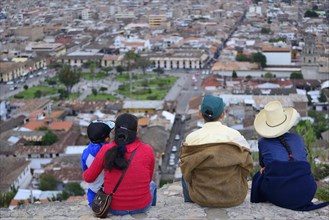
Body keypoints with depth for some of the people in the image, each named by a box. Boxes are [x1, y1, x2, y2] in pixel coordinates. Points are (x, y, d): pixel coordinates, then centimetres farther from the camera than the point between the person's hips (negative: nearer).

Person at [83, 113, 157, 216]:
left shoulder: (106, 150, -17)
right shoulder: (147, 150, -16)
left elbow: (88, 178, -5)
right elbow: (148, 179, 0)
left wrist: (85, 173, 18)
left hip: (115, 208, 1)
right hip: (142, 206, 0)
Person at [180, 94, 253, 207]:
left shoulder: (191, 138, -12)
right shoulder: (235, 136, -11)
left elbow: (186, 171, -4)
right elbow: (247, 165, -4)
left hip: (202, 198, 0)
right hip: (235, 198, 1)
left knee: (184, 177, 32)